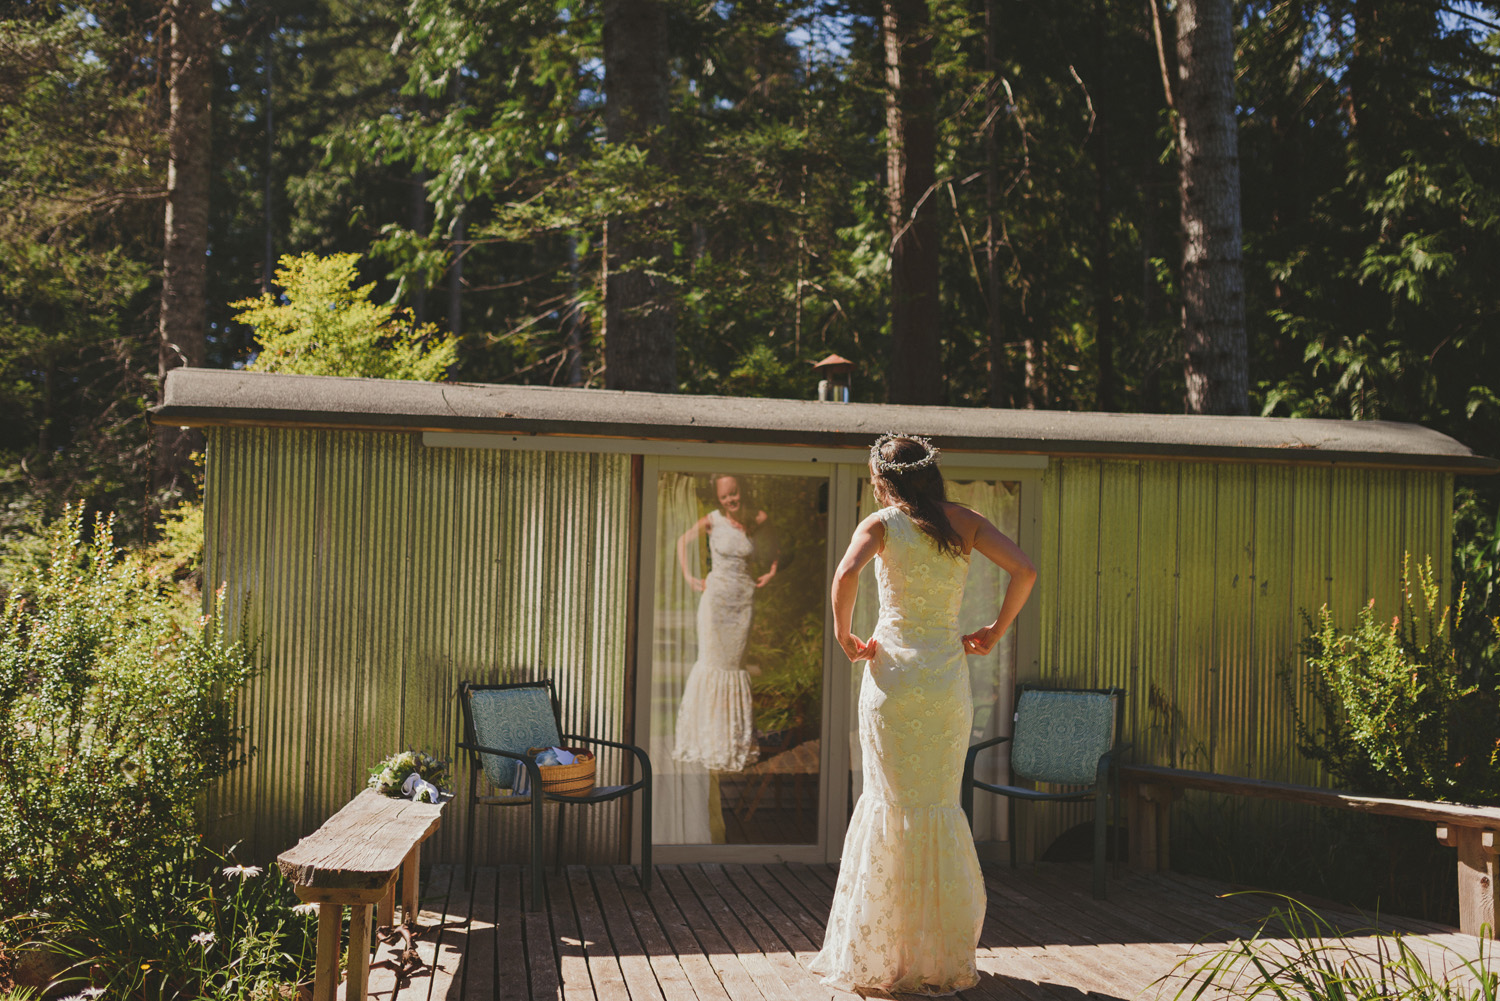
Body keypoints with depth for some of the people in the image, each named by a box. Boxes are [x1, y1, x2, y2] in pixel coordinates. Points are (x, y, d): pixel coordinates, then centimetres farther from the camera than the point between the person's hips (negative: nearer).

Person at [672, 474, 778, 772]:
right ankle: (704, 737, 6)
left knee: (735, 663, 7)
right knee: (711, 661, -2)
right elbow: (683, 540, 11)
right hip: (715, 596, -2)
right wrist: (688, 577, 3)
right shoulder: (712, 521, -6)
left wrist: (771, 572, 9)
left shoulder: (757, 519, -1)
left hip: (744, 599, 2)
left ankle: (736, 735, 15)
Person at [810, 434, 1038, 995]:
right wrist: (995, 631, 7)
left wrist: (843, 635, -8)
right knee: (942, 807, 12)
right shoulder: (964, 522, 7)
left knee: (894, 806, 4)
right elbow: (1024, 571, -3)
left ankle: (884, 953, 10)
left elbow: (847, 573, -21)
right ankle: (943, 955, 19)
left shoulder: (881, 523, -2)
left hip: (894, 670, -3)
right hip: (949, 675, 3)